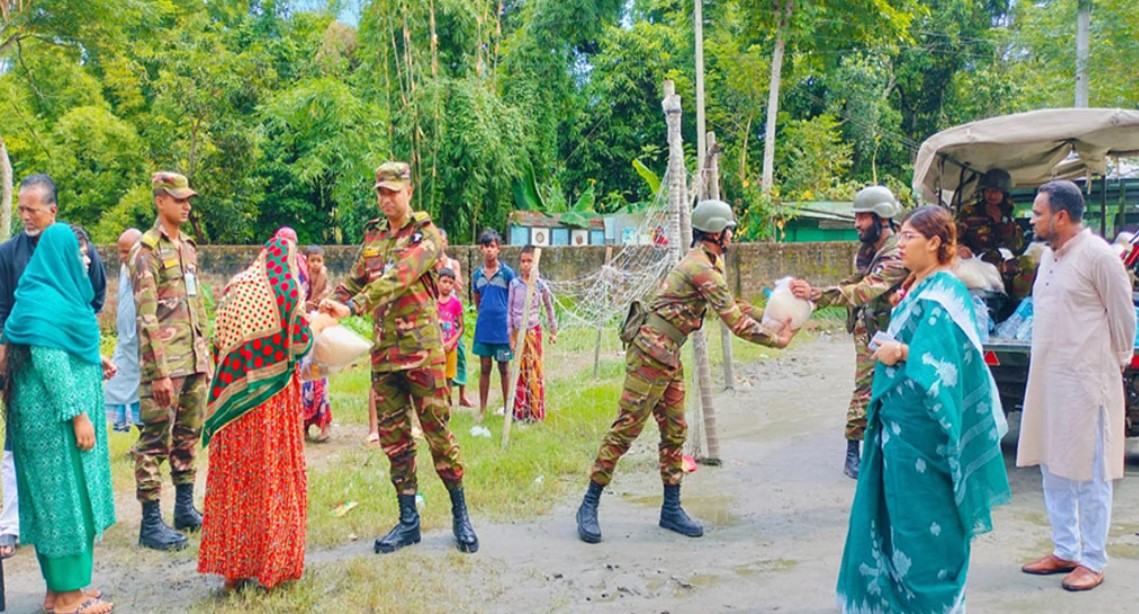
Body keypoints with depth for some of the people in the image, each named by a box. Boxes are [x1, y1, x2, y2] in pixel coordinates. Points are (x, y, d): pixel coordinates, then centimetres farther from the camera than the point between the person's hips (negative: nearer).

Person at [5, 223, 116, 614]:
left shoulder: (57, 296, 14)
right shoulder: (45, 301, -17)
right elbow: (48, 361, -22)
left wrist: (94, 366, 14)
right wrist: (78, 414, -21)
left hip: (61, 415, 10)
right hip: (56, 417, -10)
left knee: (64, 495, 14)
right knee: (64, 495, -3)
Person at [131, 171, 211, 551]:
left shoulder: (188, 248, 15)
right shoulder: (147, 251, -9)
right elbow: (147, 317, -15)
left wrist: (206, 356, 17)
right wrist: (159, 372, -19)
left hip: (195, 361, 8)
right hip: (166, 363, -8)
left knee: (188, 436, 14)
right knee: (155, 441, -2)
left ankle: (185, 508, 25)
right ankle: (151, 523, 4)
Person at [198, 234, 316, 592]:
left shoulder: (234, 289, 7)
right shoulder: (285, 292, -7)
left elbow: (220, 347, 12)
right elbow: (300, 345, -2)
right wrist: (318, 324, 16)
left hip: (233, 398, 4)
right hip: (272, 398, -4)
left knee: (234, 478, 9)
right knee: (273, 478, 5)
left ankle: (233, 566, 16)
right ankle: (271, 565, 11)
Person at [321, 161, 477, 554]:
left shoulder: (427, 235, -7)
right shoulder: (372, 237, 13)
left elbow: (398, 278, -22)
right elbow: (352, 283, 12)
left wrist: (351, 307, -33)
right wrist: (324, 311, -8)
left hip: (422, 348, -5)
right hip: (383, 351, 6)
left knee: (438, 433, 0)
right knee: (393, 437, 8)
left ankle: (460, 514, 15)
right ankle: (408, 521, 18)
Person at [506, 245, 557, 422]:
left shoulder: (541, 285, -3)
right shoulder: (514, 284, -1)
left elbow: (549, 308, 9)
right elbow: (509, 310, 1)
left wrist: (553, 331, 12)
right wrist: (510, 335, -2)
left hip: (533, 331, -1)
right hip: (518, 332, 1)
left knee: (534, 370, 1)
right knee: (520, 371, 6)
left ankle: (535, 411, 8)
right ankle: (520, 411, 13)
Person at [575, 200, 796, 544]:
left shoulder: (706, 263, 16)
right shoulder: (702, 268, -16)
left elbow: (733, 307, 23)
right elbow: (736, 323, -15)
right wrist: (777, 340, -6)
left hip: (669, 360, 10)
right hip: (650, 356, -10)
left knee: (674, 432, 12)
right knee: (625, 429, -6)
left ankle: (671, 509, 20)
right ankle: (589, 506, 2)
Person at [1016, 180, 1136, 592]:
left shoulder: (1097, 255, -12)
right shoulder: (1049, 254, 12)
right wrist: (1045, 363, 15)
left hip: (1086, 381, -8)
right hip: (1047, 378, 8)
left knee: (1089, 474, 2)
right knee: (1053, 468, 14)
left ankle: (1092, 561, 13)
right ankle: (1065, 551, 27)